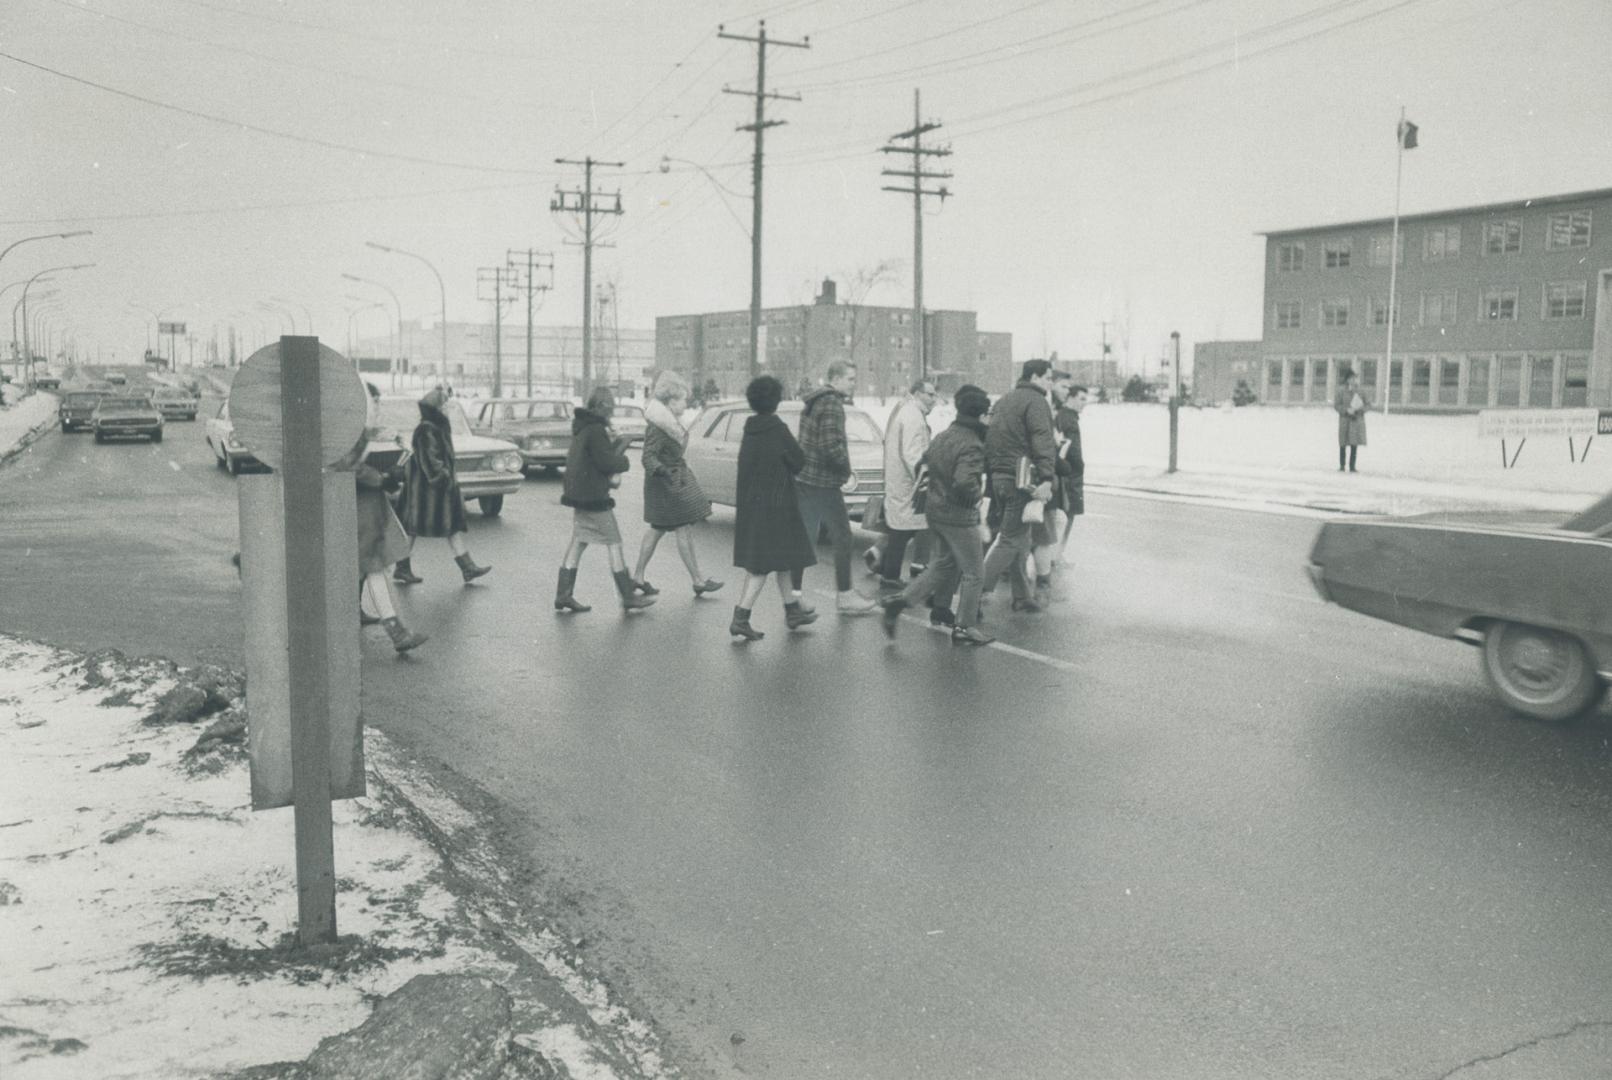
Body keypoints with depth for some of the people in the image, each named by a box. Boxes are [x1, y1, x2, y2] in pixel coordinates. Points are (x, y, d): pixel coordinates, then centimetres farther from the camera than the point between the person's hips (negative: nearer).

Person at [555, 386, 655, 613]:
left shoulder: (581, 427, 14)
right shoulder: (596, 430, -17)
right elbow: (607, 462, -20)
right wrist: (625, 462, 0)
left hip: (578, 494, 9)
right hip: (594, 496, -9)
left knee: (577, 542, 10)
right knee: (614, 544, -2)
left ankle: (563, 595, 9)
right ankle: (629, 598, 3)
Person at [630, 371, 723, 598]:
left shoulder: (668, 421, 10)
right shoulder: (657, 427, -21)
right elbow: (648, 457, -28)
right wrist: (663, 472, -41)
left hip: (675, 477, 10)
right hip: (666, 484, -10)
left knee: (657, 530, 13)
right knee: (683, 530, -4)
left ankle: (638, 577, 18)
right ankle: (698, 581, 2)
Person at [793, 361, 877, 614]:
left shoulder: (812, 402, 15)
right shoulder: (832, 405, -16)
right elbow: (831, 446, -24)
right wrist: (846, 464, -7)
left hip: (803, 477, 9)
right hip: (824, 482, -9)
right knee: (842, 538, 3)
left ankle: (794, 593, 12)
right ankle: (845, 596, 9)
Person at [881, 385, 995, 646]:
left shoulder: (941, 437, 7)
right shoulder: (972, 445, -20)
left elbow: (925, 468, 16)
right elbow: (964, 482, -31)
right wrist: (978, 492, -14)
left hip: (934, 509, 9)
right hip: (959, 516, -9)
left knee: (945, 563, 23)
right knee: (973, 571, 7)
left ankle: (902, 600, 14)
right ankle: (965, 627, 14)